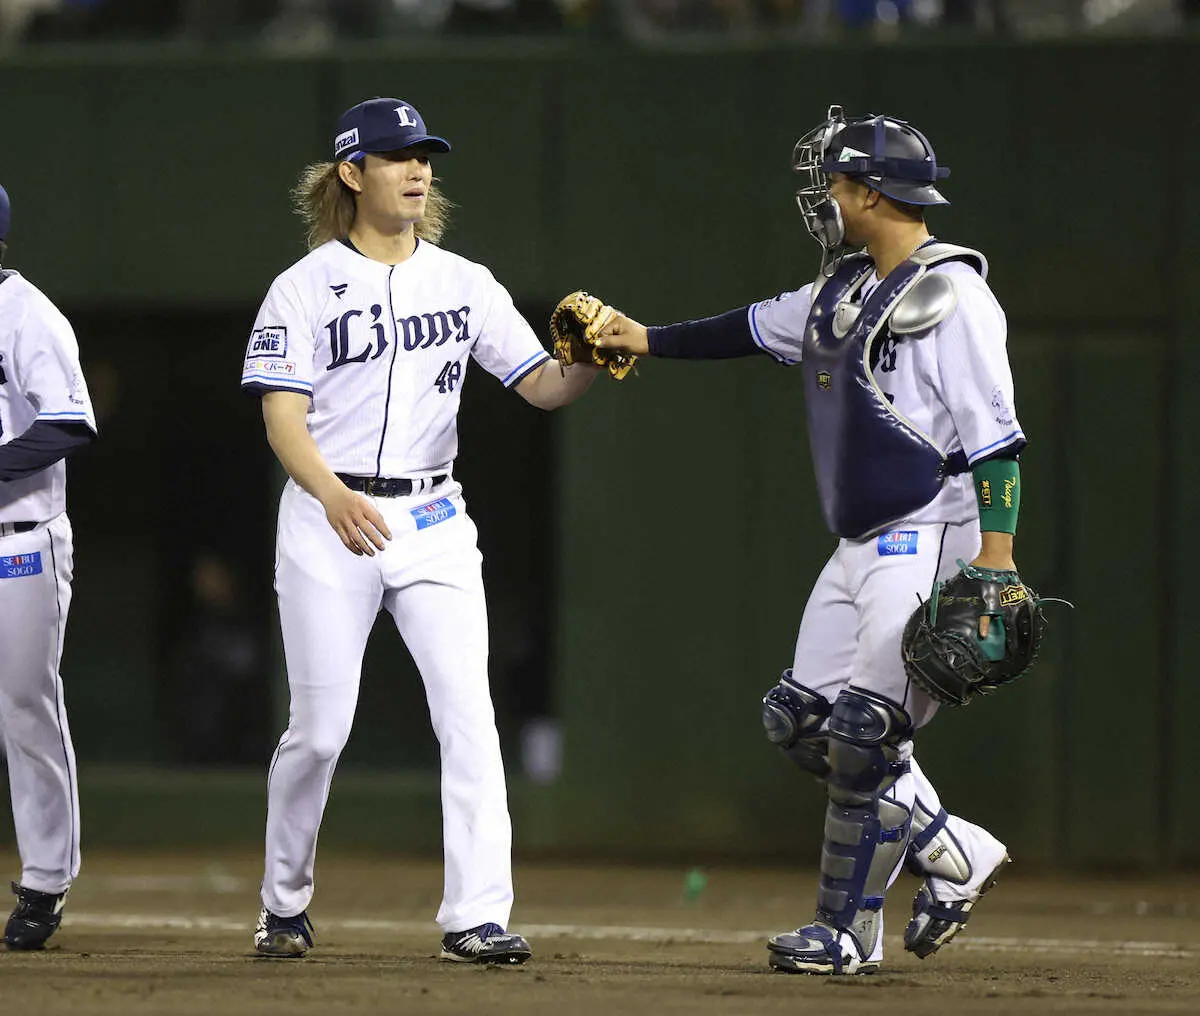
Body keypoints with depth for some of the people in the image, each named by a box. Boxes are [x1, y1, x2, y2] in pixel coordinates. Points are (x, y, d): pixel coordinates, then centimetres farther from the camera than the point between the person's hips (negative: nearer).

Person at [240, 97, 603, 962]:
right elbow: (283, 417, -10)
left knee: (468, 713, -11)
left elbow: (542, 386, 3)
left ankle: (477, 917, -12)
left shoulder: (464, 283, 9)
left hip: (433, 521, 3)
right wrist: (333, 495, -29)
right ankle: (285, 906, 20)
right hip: (329, 520, -3)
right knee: (320, 729, 0)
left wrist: (593, 361, -21)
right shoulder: (308, 287, -2)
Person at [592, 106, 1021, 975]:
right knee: (802, 718, 5)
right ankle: (951, 853, 12)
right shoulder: (843, 293, 13)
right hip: (862, 546, 10)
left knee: (866, 731, -11)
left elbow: (995, 431, -18)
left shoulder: (950, 295, -14)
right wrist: (647, 339, 32)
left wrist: (998, 549, -23)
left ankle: (850, 930, -2)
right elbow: (756, 328, 29)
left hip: (931, 542, -9)